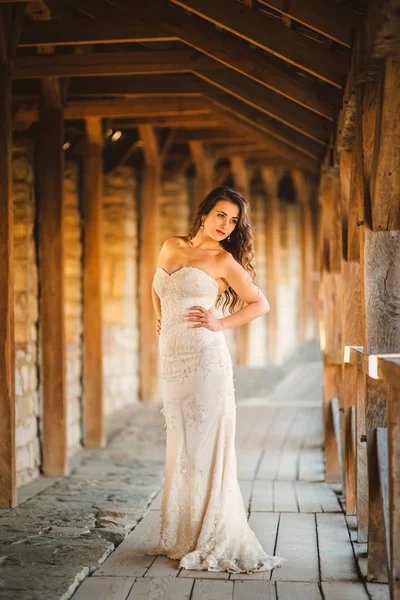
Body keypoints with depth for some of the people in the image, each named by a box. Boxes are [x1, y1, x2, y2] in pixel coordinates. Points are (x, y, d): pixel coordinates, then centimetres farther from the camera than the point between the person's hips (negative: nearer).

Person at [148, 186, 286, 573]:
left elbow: (260, 304, 3)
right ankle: (181, 537, 22)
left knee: (204, 447, -5)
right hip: (171, 360, 6)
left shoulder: (223, 260, -1)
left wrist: (221, 324, -6)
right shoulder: (171, 247, 14)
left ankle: (215, 542, 2)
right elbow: (157, 291, 31)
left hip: (205, 359, -5)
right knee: (180, 447, 12)